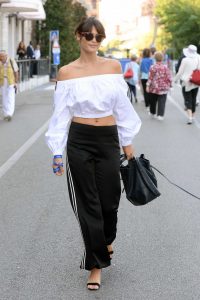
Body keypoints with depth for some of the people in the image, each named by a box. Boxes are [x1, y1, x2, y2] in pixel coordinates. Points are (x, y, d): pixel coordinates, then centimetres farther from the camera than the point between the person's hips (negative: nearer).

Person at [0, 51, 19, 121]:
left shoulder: (12, 62, -4)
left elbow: (16, 72, 1)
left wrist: (16, 83, -3)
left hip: (11, 83, -2)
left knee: (10, 99, -11)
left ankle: (9, 114, -18)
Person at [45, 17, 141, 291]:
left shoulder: (113, 66, 3)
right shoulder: (66, 72, -3)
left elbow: (122, 106, 9)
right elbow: (61, 114, -2)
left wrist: (128, 142, 9)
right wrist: (57, 152, -5)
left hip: (109, 139, 2)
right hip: (79, 140, -2)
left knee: (109, 199, 6)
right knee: (87, 202, 2)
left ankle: (106, 240, 40)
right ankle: (96, 263, 13)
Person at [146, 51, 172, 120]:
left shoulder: (153, 67, -8)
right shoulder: (165, 67, -5)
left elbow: (150, 78, -8)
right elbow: (169, 78, -3)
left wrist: (148, 86, -4)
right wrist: (169, 85, 9)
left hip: (154, 88, 0)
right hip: (163, 88, 0)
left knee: (153, 101, 18)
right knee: (161, 102, -1)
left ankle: (153, 113, 34)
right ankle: (160, 115, -11)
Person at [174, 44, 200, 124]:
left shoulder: (185, 60, -12)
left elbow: (180, 72, -7)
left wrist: (175, 79, 7)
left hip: (187, 83, -4)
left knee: (188, 100, -2)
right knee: (193, 100, 16)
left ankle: (190, 117, -18)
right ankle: (192, 116, 24)